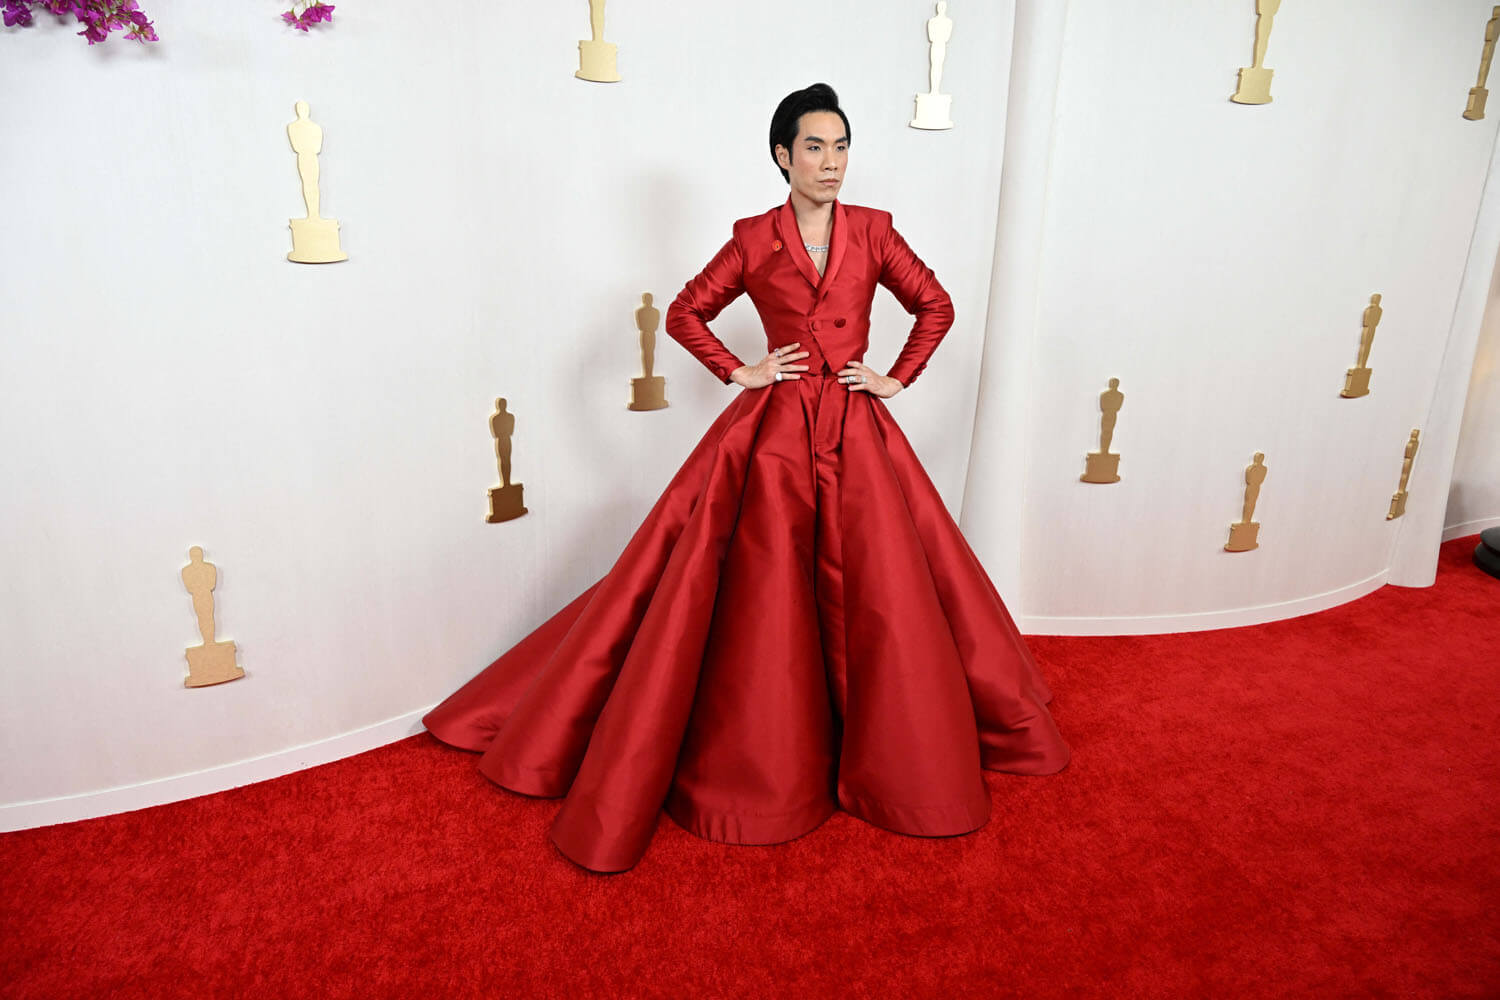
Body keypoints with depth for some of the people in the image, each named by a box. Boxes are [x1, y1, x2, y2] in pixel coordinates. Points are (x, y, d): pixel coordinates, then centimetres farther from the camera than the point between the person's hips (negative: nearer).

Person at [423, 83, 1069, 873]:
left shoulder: (873, 232, 7)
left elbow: (936, 307, 13)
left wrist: (898, 378, 4)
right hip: (771, 436, -1)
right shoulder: (753, 240, 3)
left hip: (857, 434, 2)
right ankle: (762, 763, 18)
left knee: (878, 597, 5)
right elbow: (685, 313, 8)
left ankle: (895, 758, 26)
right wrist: (738, 372, -2)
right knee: (763, 602, 1)